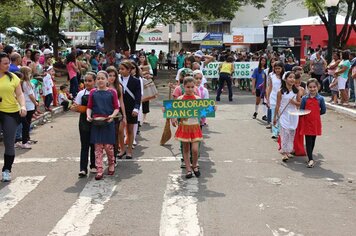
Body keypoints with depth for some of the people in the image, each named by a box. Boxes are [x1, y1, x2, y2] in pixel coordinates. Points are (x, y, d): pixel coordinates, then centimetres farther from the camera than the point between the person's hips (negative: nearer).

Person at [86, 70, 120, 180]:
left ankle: (111, 164, 26)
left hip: (108, 122, -2)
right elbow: (89, 107, 9)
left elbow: (117, 108, 2)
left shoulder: (112, 92, 2)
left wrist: (112, 115, -15)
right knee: (98, 147, 1)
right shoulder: (93, 92, 7)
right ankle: (99, 170, 5)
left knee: (108, 146, -1)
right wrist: (88, 115, -10)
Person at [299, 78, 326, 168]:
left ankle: (310, 157, 26)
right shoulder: (304, 98, -1)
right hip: (306, 122, -1)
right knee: (308, 141, -5)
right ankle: (310, 159, -6)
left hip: (316, 122, 1)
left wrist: (315, 113, 5)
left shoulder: (320, 98, -1)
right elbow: (301, 111, 4)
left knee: (313, 140, 11)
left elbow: (323, 111, 5)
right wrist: (307, 114, -5)